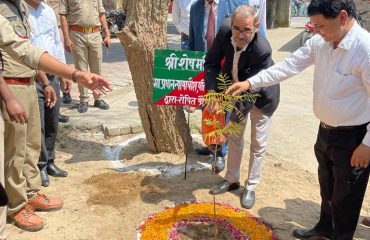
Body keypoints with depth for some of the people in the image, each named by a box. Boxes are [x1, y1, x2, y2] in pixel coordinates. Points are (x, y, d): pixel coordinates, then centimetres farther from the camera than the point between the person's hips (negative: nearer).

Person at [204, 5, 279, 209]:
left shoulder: (262, 50, -38)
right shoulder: (225, 31, -25)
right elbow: (211, 62, -15)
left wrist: (233, 120, -39)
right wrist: (212, 92, -29)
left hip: (260, 96, -5)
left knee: (258, 144, 6)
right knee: (234, 137, 17)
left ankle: (251, 188, 25)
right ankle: (232, 179, 35)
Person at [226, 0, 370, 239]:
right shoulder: (319, 42, -3)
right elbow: (289, 66, 0)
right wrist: (250, 82, -7)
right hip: (326, 130, 8)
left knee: (345, 196, 13)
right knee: (326, 187, 27)